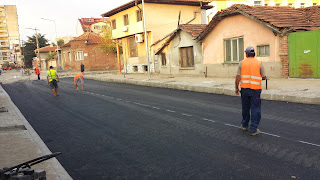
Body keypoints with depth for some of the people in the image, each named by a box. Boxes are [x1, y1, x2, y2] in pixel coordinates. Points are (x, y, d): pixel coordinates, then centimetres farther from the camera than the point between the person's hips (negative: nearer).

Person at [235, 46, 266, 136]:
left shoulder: (242, 63, 2)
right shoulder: (259, 63, 0)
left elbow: (238, 77, -2)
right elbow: (264, 77, 4)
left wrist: (236, 88, 7)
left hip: (244, 88, 2)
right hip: (255, 89, -2)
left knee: (245, 108, 17)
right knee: (255, 109, 3)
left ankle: (244, 125, 31)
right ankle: (253, 129, 2)